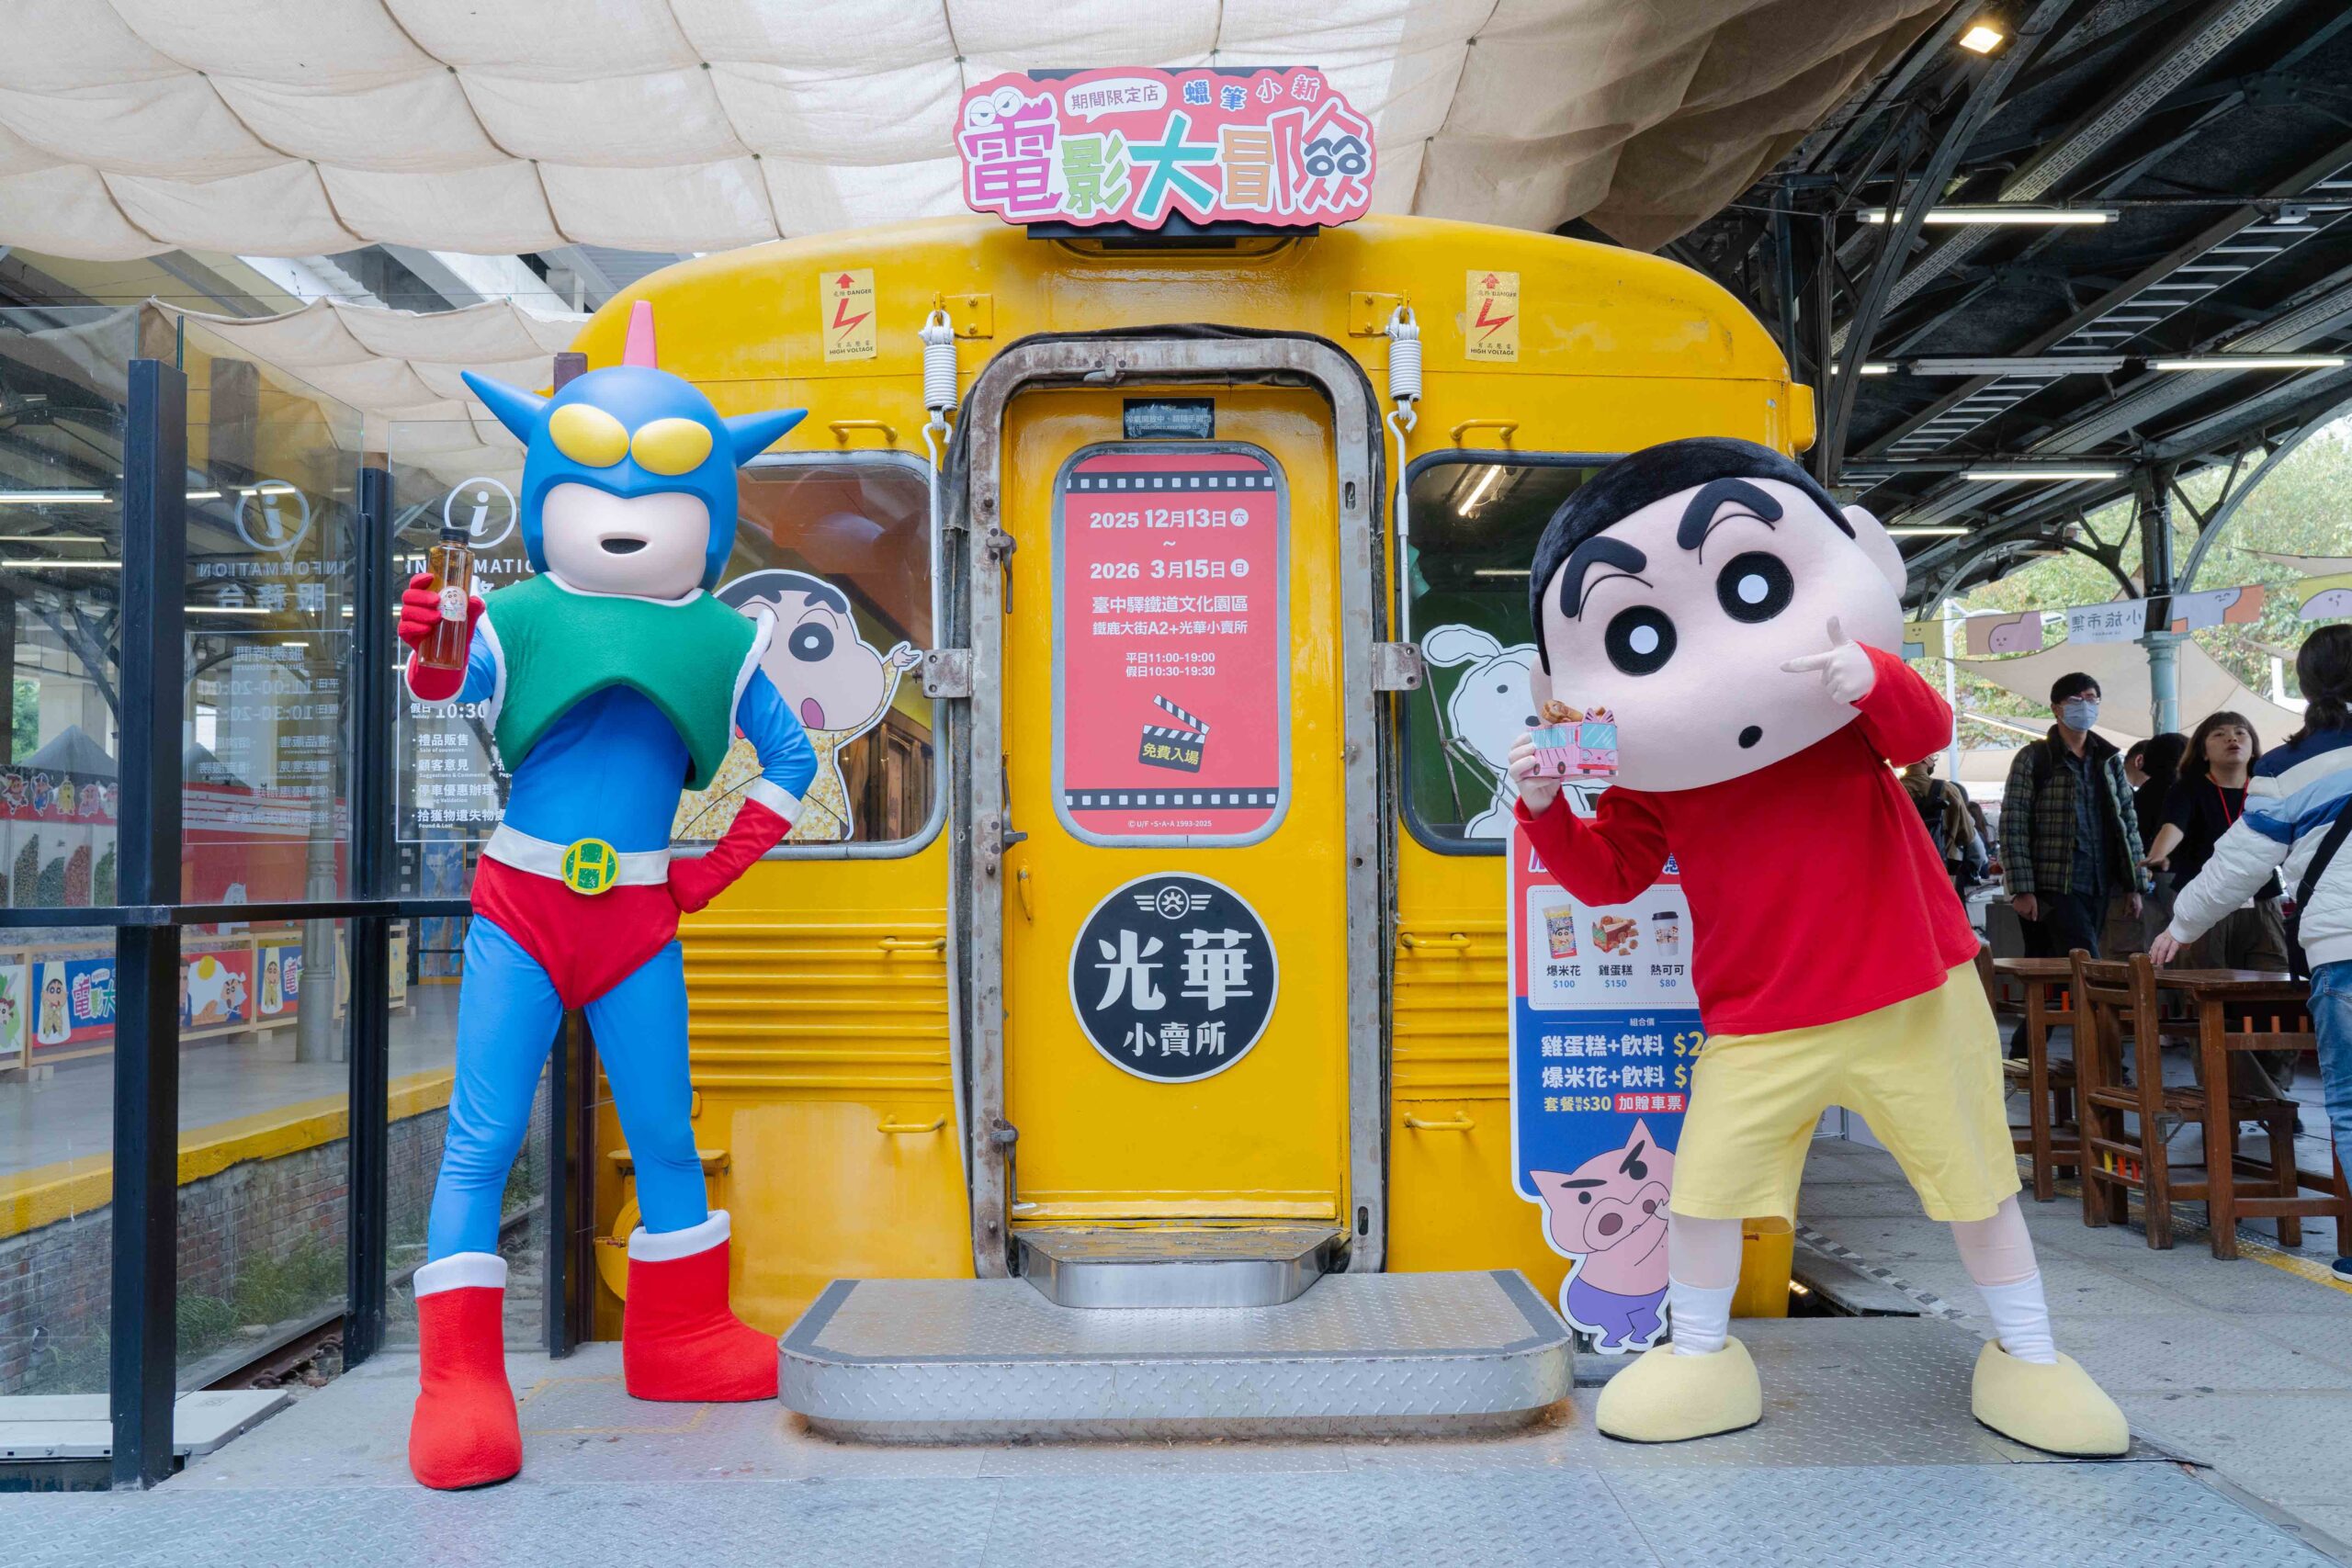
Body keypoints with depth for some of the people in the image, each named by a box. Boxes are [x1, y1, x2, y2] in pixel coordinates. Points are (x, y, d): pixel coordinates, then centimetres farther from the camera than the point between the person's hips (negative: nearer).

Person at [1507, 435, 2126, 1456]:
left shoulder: (1848, 698, -4)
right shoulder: (1649, 778, -4)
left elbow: (1926, 732, -20)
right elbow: (1607, 874, -3)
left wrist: (1876, 678, -40)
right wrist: (1544, 809, -19)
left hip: (1913, 995, 0)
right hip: (1757, 1024, 0)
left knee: (1974, 1177, 13)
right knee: (1704, 1184, -6)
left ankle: (2026, 1354, 35)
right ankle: (1700, 1356, 18)